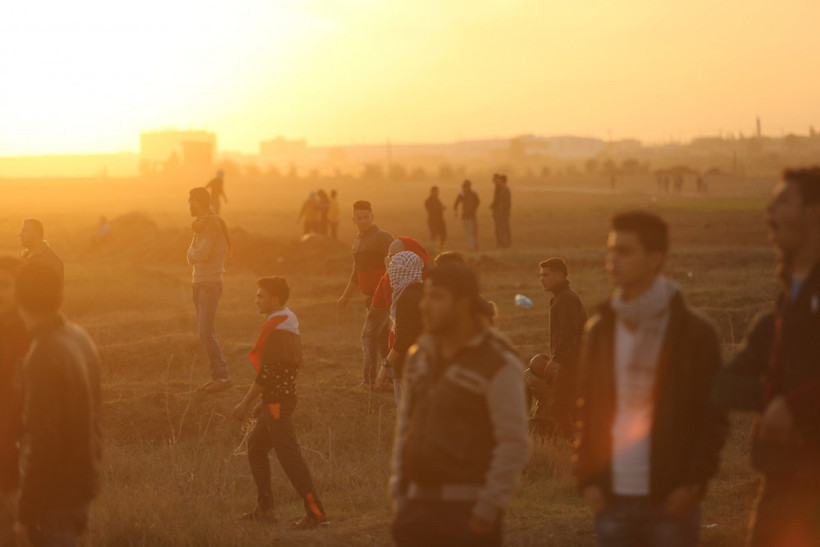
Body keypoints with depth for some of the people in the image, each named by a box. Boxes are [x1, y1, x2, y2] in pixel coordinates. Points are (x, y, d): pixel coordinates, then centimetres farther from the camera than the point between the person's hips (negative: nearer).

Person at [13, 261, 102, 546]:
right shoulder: (79, 337, -1)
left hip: (56, 493, -8)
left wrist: (25, 514, -17)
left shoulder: (43, 358, -26)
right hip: (82, 481, 8)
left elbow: (42, 443, -25)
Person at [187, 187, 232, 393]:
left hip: (210, 284, -9)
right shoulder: (202, 224, 15)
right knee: (205, 333, 9)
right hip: (200, 283, 9)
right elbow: (192, 257, 13)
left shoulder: (213, 224, -14)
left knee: (207, 333, -12)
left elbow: (201, 254, -22)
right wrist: (194, 254, -8)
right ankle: (217, 375, 12)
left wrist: (193, 253, -2)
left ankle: (223, 376, -11)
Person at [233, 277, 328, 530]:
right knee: (256, 447, 17)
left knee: (289, 454, -8)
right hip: (278, 400, 10)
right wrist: (260, 398, 22)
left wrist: (246, 403, -16)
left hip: (277, 401, -10)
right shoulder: (289, 321, 13)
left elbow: (268, 373, -22)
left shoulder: (276, 328, -18)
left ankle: (315, 512, -8)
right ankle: (265, 508, 20)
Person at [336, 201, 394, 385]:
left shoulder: (383, 237, -11)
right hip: (372, 295, 9)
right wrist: (346, 297, 27)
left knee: (369, 333, -14)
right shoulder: (358, 242, 15)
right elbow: (357, 272, 26)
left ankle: (369, 376, -14)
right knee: (382, 335, 15)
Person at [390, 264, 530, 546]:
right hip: (419, 506, 6)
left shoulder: (498, 364, -10)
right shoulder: (419, 356, 12)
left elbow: (514, 444, -14)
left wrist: (487, 510, -16)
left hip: (467, 509, -6)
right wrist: (399, 495, 12)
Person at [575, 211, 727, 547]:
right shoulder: (601, 330, 9)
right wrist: (586, 478, 2)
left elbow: (714, 416, -3)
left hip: (670, 504, -4)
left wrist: (694, 483, -10)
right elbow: (586, 409, 12)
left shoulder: (694, 333, -3)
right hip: (613, 500, 4)